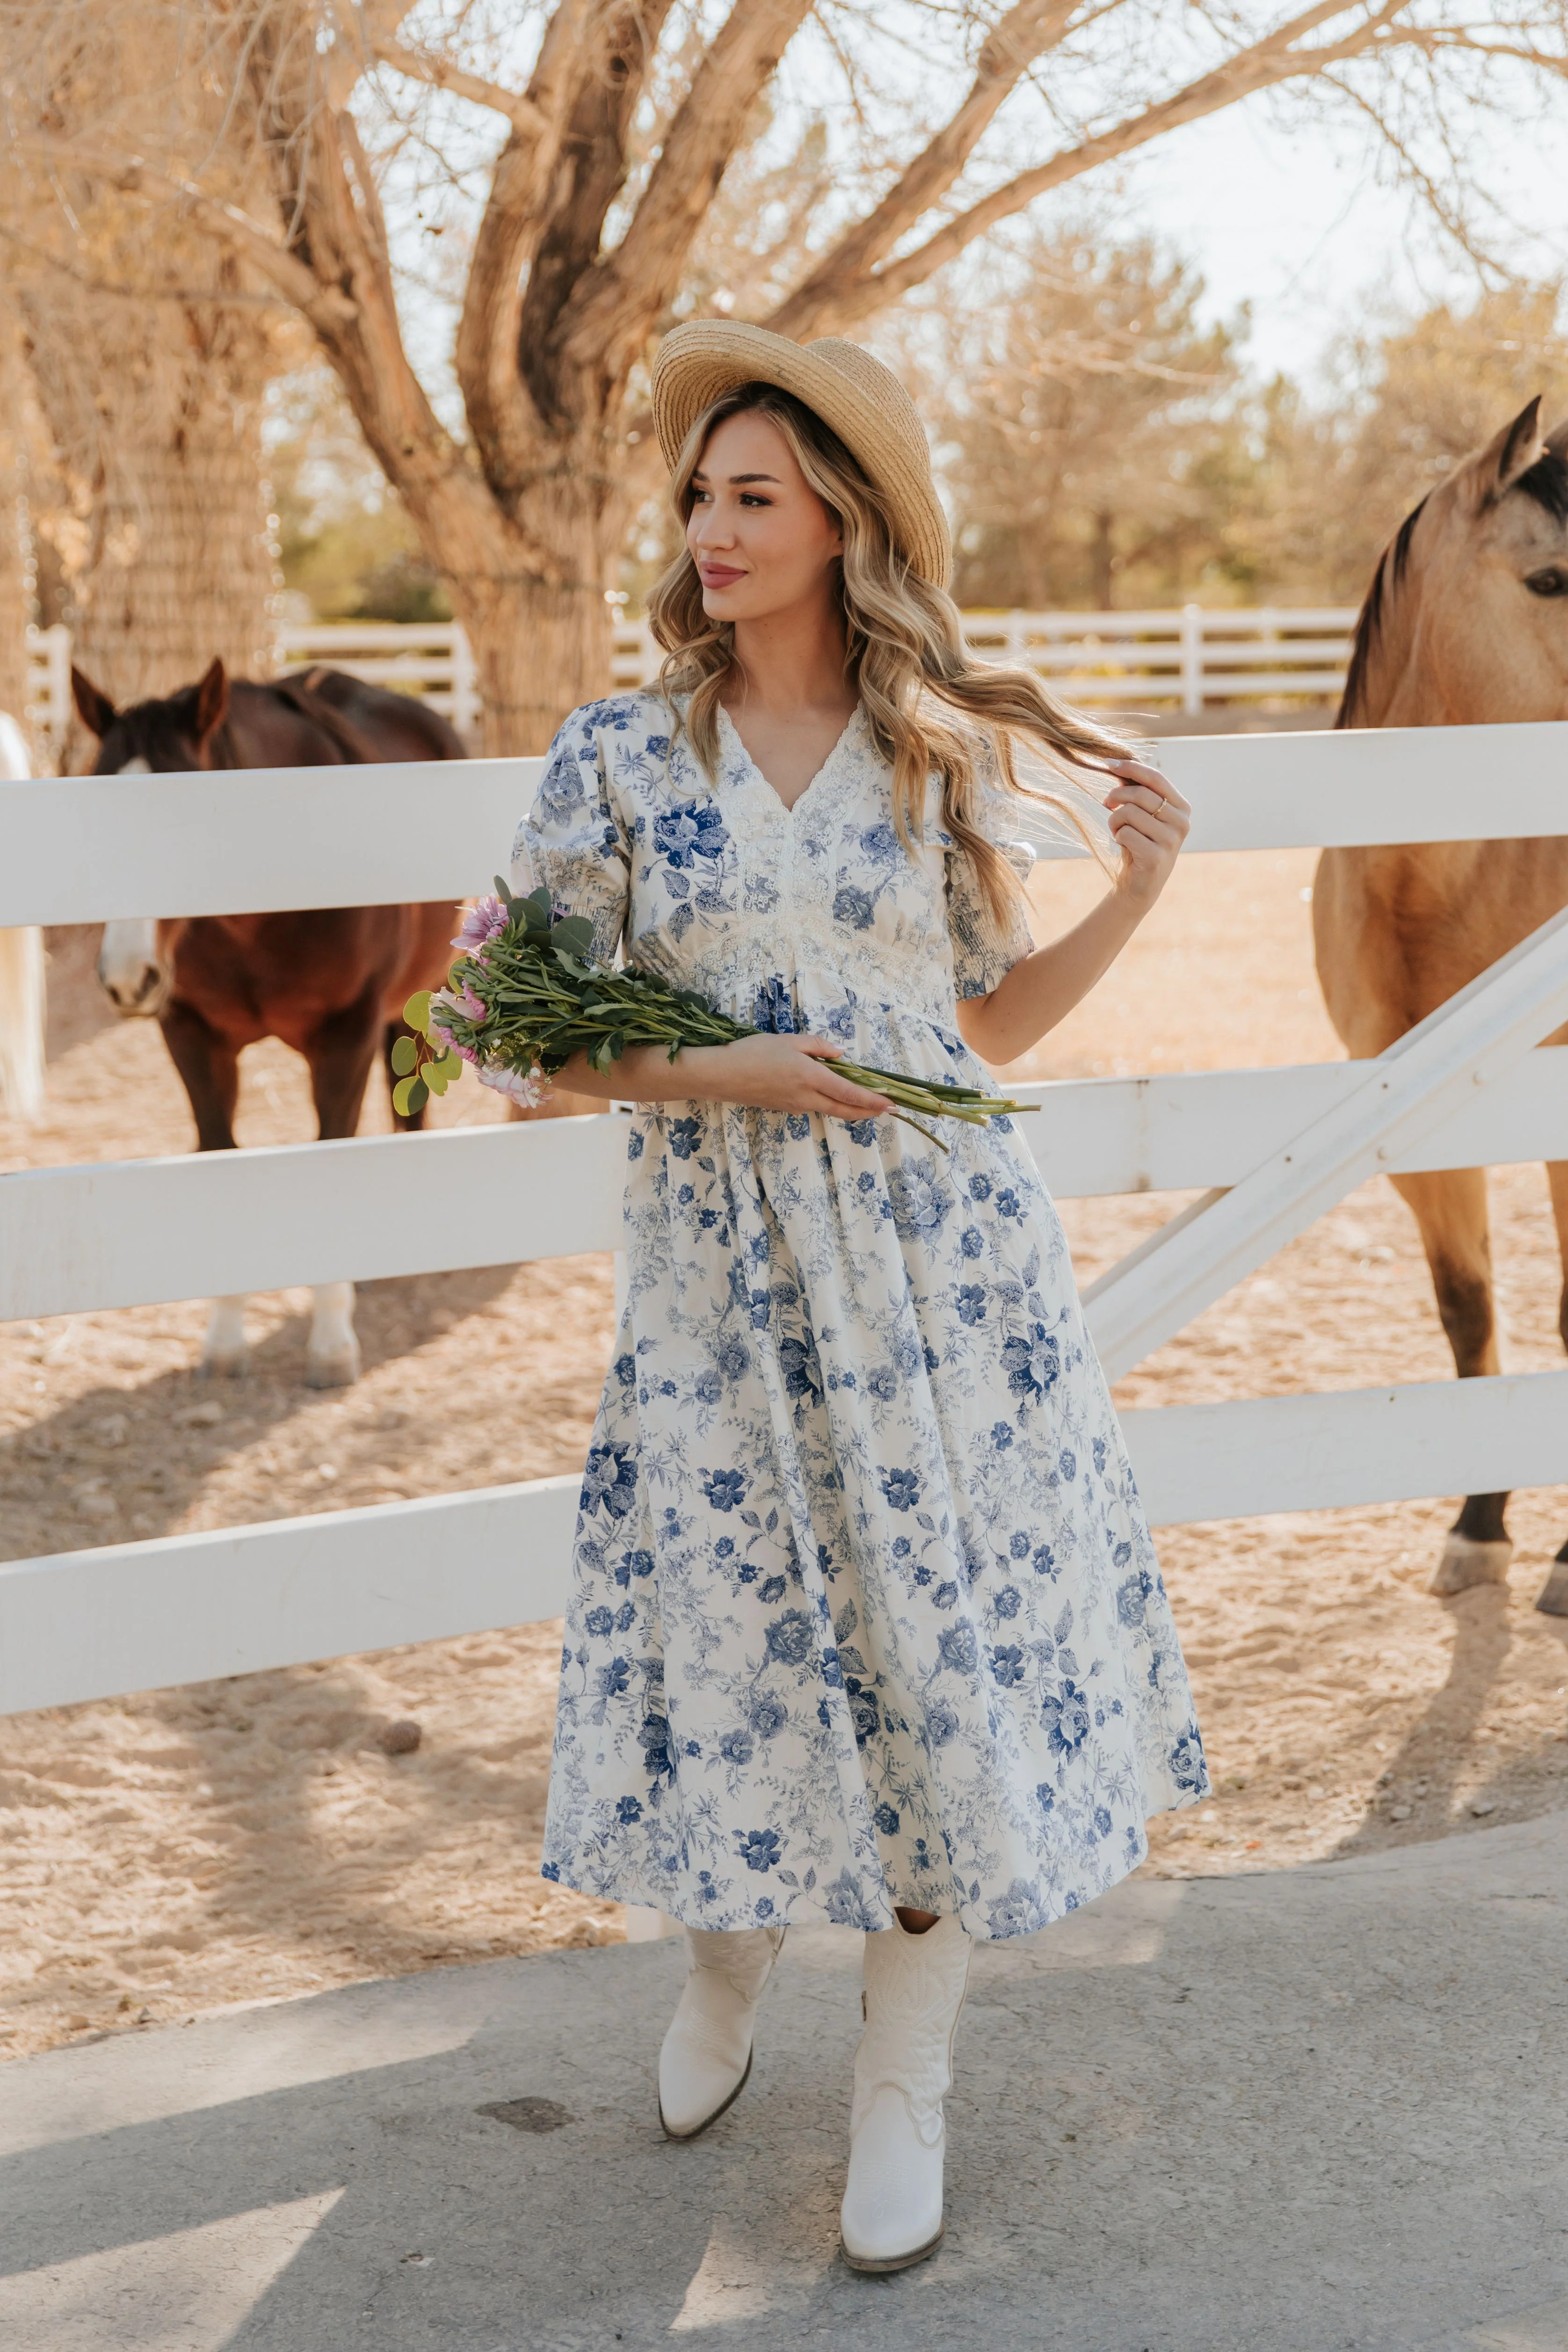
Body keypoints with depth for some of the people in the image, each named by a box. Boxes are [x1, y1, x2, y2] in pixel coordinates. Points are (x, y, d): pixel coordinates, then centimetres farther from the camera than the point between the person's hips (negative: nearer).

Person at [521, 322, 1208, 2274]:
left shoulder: (942, 754, 3)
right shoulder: (619, 754, -1)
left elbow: (993, 1016, 12)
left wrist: (1137, 893, -1)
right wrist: (722, 1070, -16)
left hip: (940, 1256, 1)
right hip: (721, 1264, -1)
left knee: (946, 1631, 2)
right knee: (734, 1627, 7)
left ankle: (905, 2080, 19)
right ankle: (723, 1971, 38)